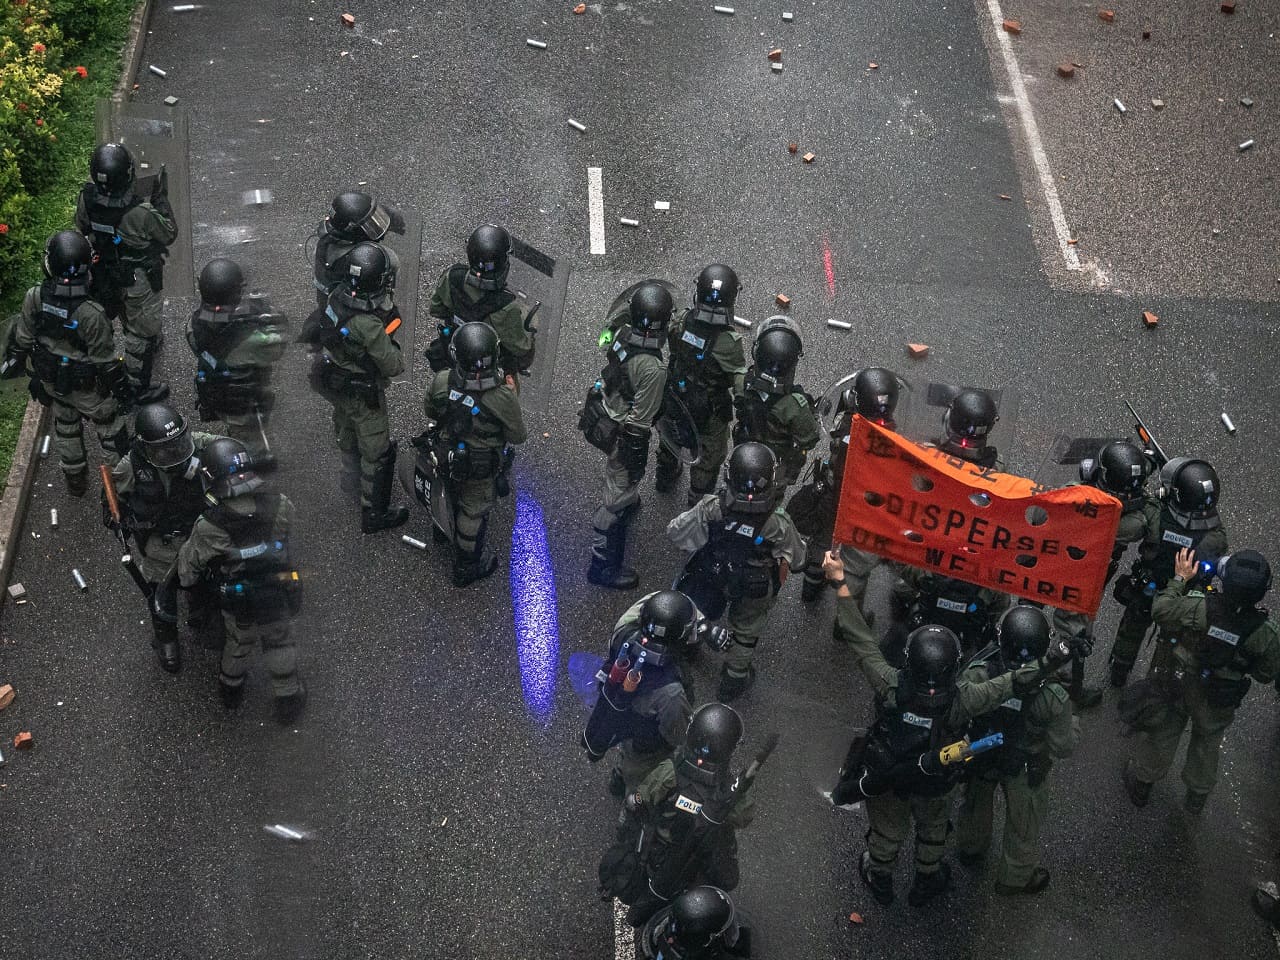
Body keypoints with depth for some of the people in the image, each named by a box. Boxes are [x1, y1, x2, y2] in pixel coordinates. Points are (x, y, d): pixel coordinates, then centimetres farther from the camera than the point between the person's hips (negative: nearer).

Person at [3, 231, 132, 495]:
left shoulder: (35, 298, -25)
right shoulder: (91, 314, -38)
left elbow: (22, 338, -7)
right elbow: (105, 361, -24)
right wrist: (122, 389, -5)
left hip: (51, 382, 5)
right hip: (88, 388, -5)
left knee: (65, 428, 30)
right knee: (111, 432, 21)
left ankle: (74, 480, 50)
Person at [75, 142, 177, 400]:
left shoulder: (86, 199, -24)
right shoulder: (141, 214, -39)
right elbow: (169, 235, -20)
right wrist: (161, 198, -15)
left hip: (106, 277, 6)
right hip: (140, 281, -5)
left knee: (129, 319, 34)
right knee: (141, 332, 18)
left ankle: (152, 343, 63)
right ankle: (139, 387, 34)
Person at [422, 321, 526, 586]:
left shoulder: (441, 382, -27)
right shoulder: (503, 398, -36)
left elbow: (430, 413, -4)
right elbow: (518, 437, -18)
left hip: (445, 459, 3)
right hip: (481, 472, -3)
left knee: (453, 497, 34)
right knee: (474, 514, 22)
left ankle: (445, 528, 64)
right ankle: (466, 568, 44)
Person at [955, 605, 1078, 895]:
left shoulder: (976, 676, -36)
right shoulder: (1051, 697, -37)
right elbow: (1063, 748, -22)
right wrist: (1072, 727, -1)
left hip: (979, 759, 2)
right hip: (1025, 771, -2)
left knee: (976, 802, 34)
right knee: (1024, 822, 28)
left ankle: (970, 849, 63)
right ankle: (1015, 877, 52)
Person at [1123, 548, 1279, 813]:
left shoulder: (1197, 609, -40)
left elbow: (1160, 610, -20)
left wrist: (1179, 579, -8)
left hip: (1174, 685, -1)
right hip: (1216, 704, 1)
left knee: (1162, 733, 26)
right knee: (1207, 741, 30)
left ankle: (1142, 784, 50)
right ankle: (1197, 796, 53)